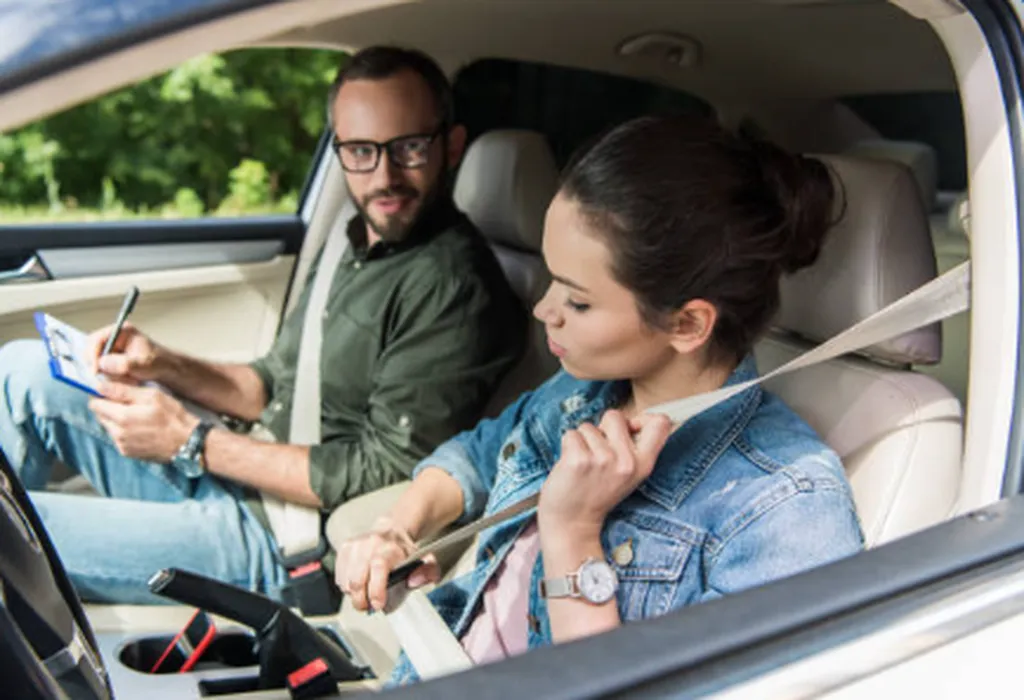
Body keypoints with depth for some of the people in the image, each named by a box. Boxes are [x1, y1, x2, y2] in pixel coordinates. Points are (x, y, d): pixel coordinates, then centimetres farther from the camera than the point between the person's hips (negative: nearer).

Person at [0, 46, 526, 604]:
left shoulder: (454, 290, -20)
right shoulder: (356, 242, 10)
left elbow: (386, 474, -22)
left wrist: (192, 442, -18)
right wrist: (161, 366, -2)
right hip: (234, 480, 9)